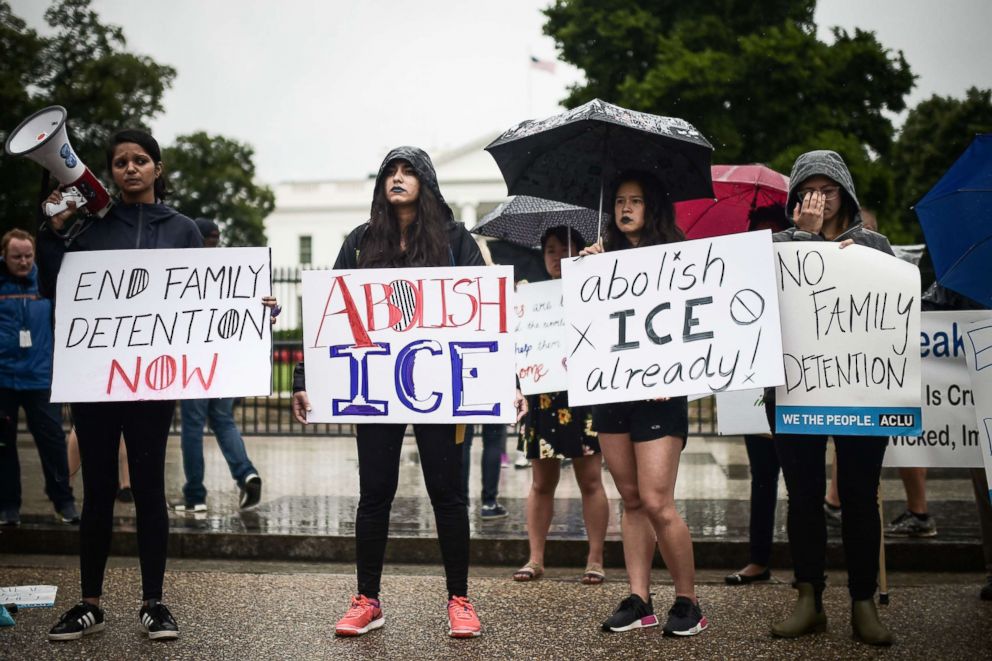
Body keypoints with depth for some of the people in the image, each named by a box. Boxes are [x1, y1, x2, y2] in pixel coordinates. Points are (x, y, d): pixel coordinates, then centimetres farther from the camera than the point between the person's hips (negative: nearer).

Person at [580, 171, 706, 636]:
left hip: (657, 391, -5)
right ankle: (639, 601, 13)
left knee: (656, 502, -9)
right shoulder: (606, 254, 13)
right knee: (631, 500, 8)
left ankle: (688, 603, 4)